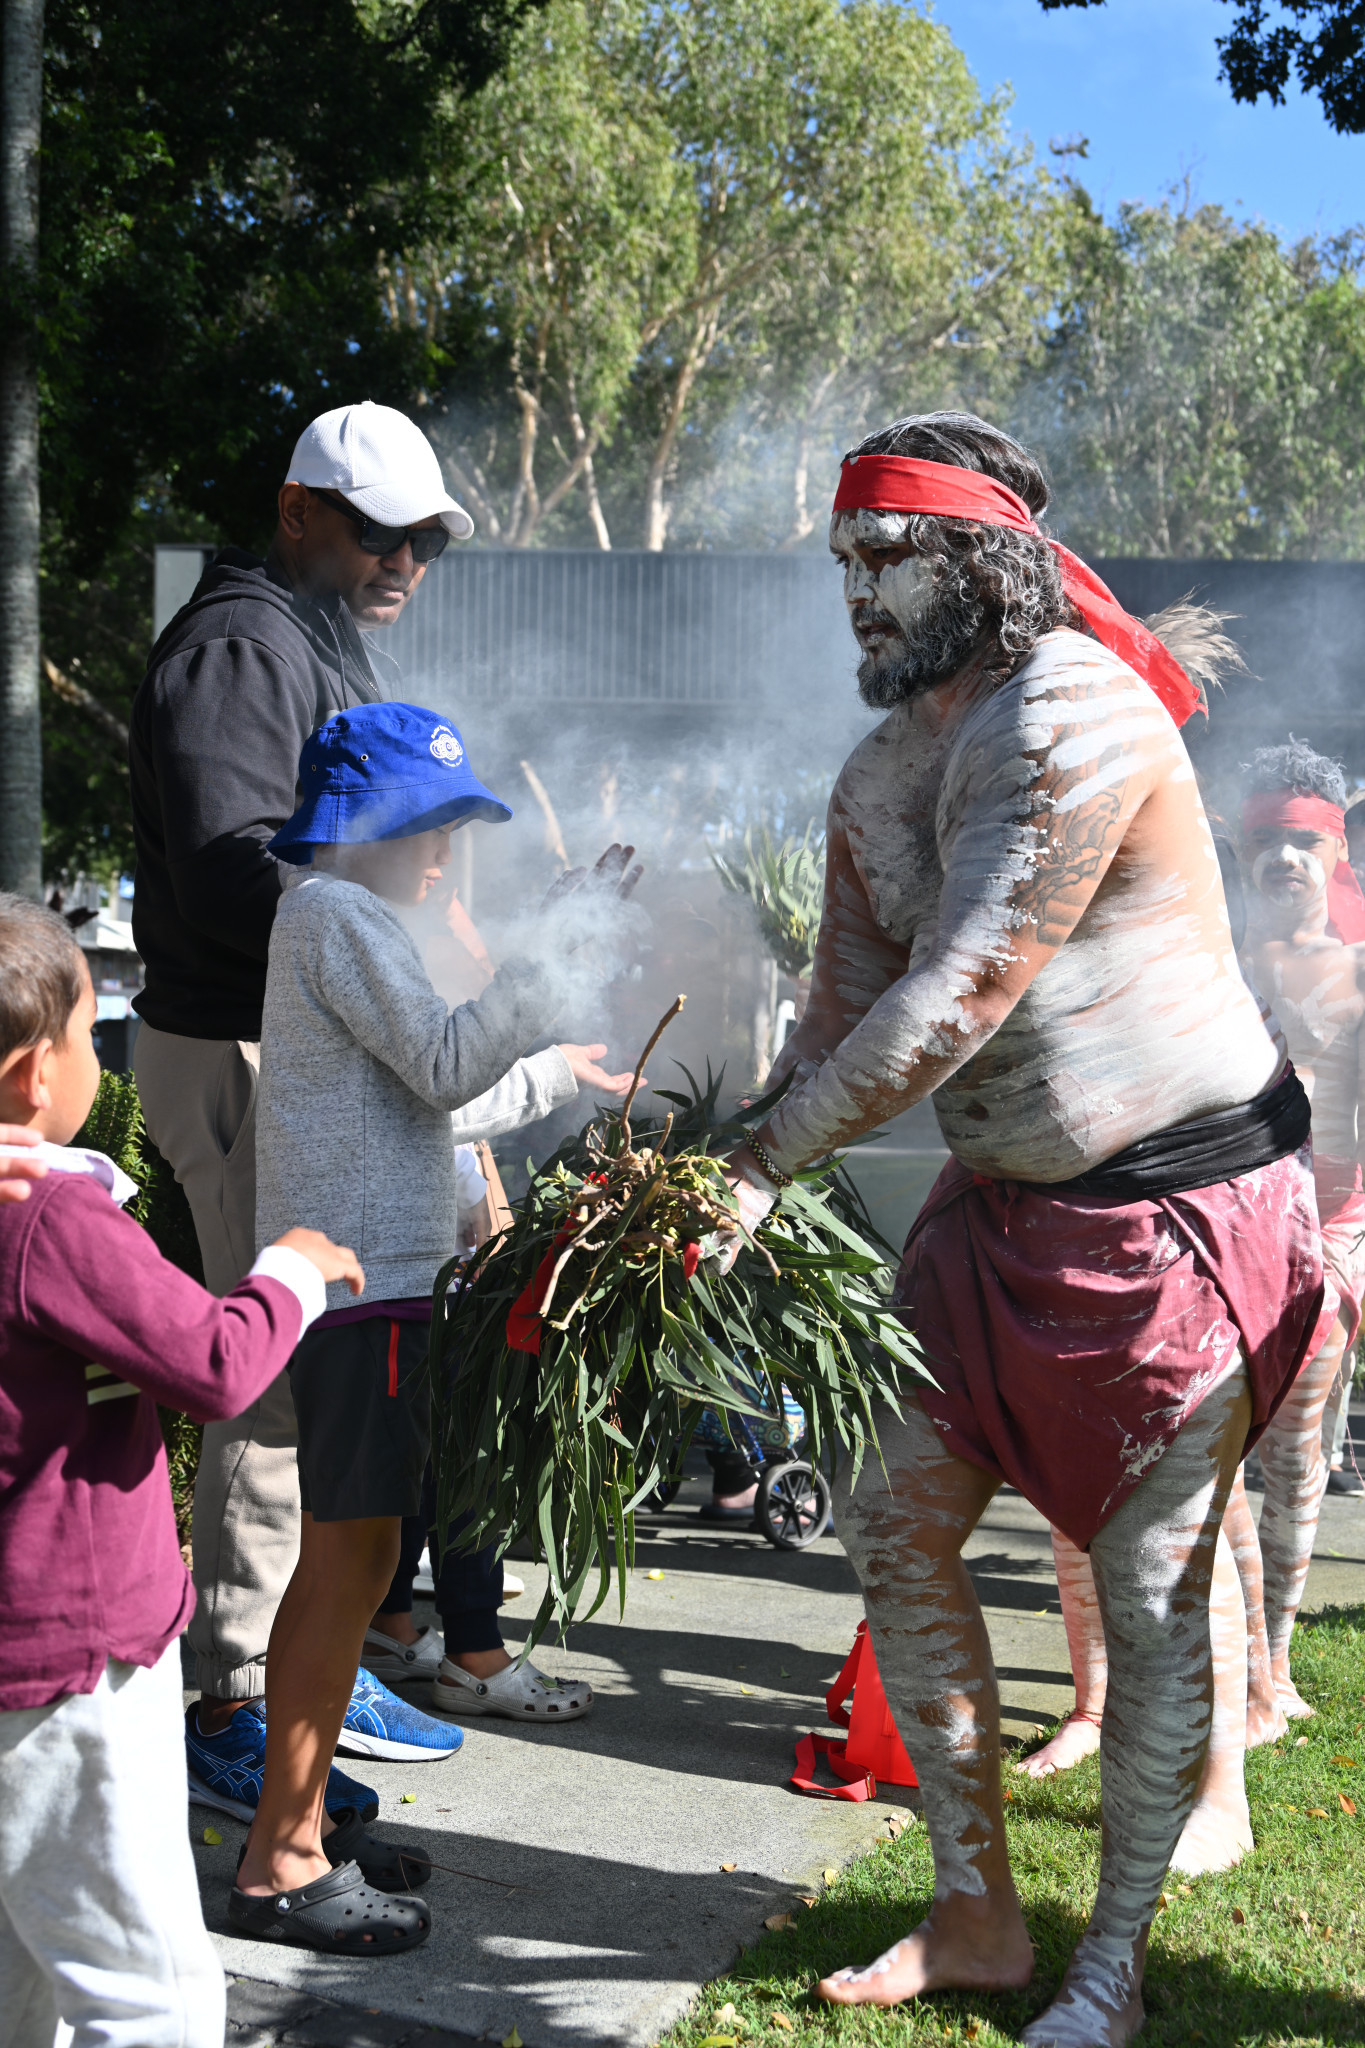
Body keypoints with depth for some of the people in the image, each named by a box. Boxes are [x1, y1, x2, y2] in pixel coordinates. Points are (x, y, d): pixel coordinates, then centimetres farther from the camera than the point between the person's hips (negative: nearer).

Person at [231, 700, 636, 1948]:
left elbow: (419, 1108, 24)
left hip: (373, 1273, 11)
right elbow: (447, 1068, -18)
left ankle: (299, 1829, 24)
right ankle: (279, 1867, 0)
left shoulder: (341, 916, 22)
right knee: (349, 1557, -7)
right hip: (362, 1279, -11)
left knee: (349, 1557, 14)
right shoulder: (337, 911, -10)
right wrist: (565, 933, -15)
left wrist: (567, 1076, 24)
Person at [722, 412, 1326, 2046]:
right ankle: (974, 1915, 24)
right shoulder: (877, 776, 7)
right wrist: (735, 1172, -7)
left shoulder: (1076, 715, -21)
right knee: (895, 1524, 9)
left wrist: (759, 1165, -22)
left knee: (1150, 1592, 1)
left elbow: (957, 999, -26)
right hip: (1001, 1199, 9)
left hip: (1179, 1197, -9)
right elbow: (846, 1012, 7)